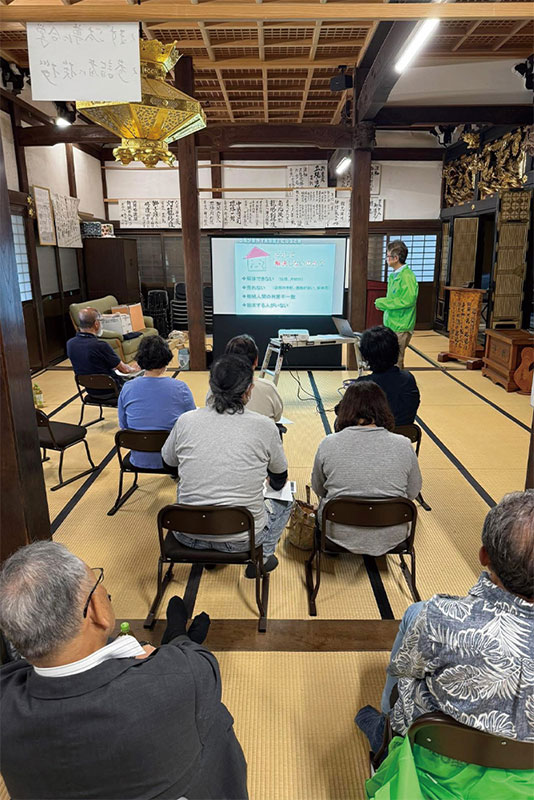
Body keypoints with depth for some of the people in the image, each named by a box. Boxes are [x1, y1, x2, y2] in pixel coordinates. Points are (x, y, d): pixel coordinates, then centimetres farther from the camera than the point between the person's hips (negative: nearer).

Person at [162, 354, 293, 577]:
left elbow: (168, 460, 14)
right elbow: (279, 479, 7)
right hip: (241, 539, -1)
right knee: (284, 501, 27)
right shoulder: (264, 426, -12)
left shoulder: (186, 421, -8)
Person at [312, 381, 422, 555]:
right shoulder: (403, 446, -12)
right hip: (390, 537, 1)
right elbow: (413, 492, 1)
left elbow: (318, 490, 2)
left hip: (339, 535, -1)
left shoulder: (328, 445, -13)